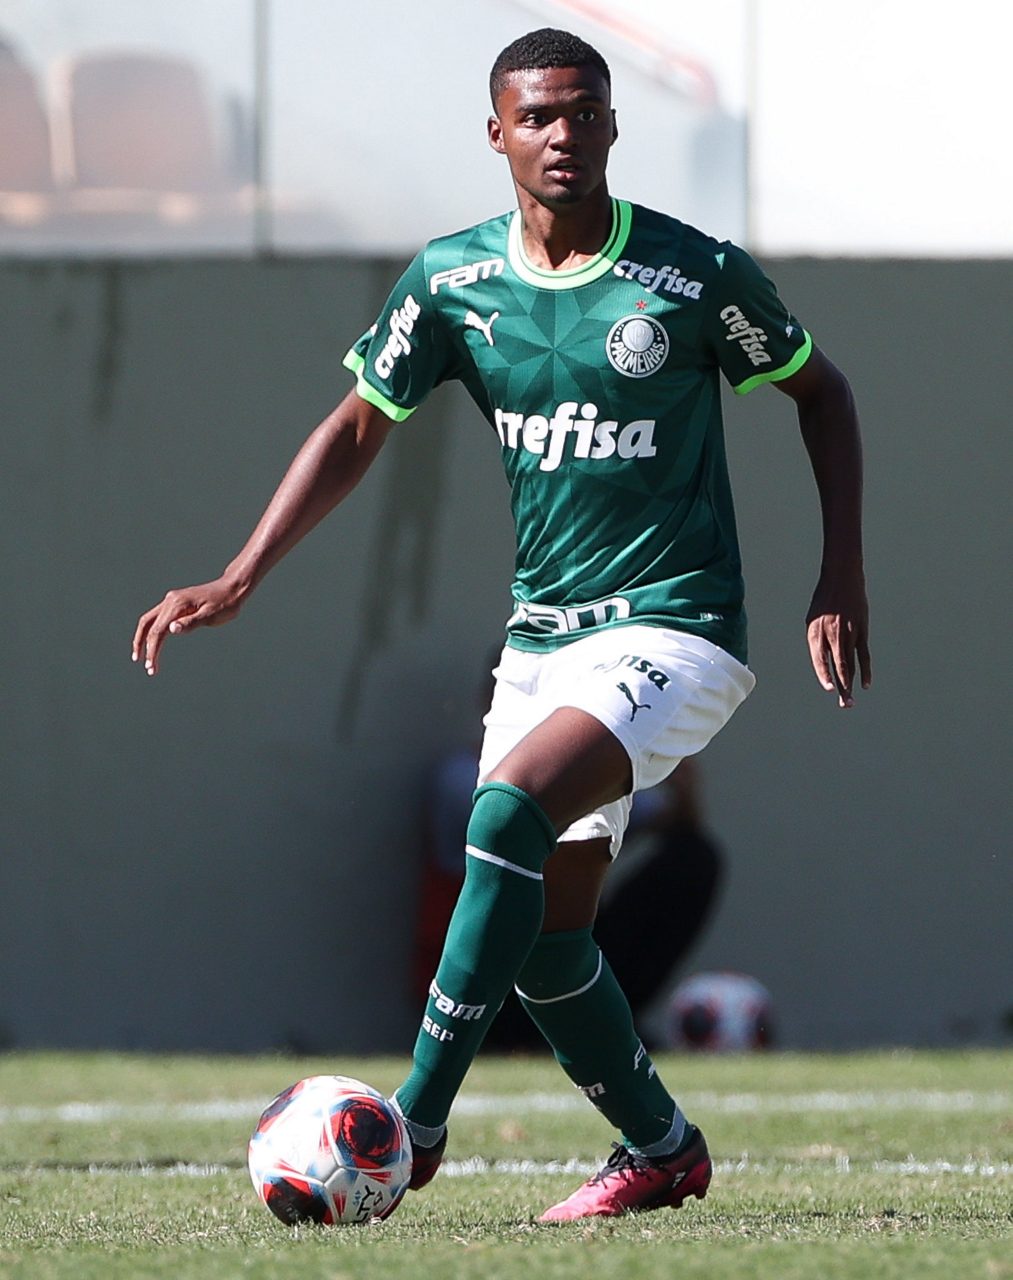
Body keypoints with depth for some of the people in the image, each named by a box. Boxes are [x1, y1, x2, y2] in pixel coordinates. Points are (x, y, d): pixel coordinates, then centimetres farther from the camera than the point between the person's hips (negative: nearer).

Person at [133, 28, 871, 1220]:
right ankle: (662, 1150, 26)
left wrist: (842, 576, -2)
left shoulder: (695, 274, -10)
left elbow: (818, 390, 5)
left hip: (673, 631, -5)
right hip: (539, 638, 6)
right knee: (544, 931, 4)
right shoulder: (452, 280, -1)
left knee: (510, 810, -27)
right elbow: (357, 427, 9)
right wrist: (238, 581, 0)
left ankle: (415, 1123, -24)